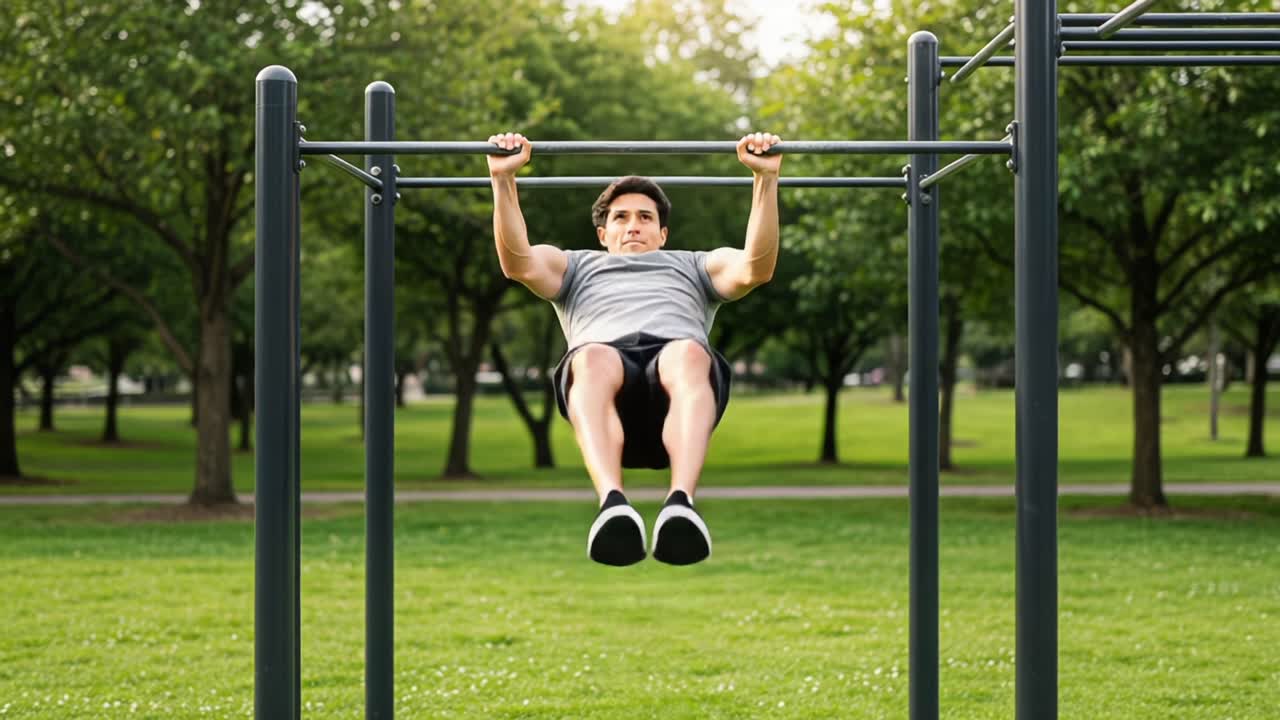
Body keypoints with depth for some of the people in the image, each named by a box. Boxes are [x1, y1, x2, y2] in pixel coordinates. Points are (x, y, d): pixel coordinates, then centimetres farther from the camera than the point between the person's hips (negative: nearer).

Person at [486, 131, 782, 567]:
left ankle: (680, 504, -61)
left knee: (690, 354, -39)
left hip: (677, 358, 1)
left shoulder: (695, 267, 42)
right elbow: (518, 262, 18)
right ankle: (612, 505, -62)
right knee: (592, 359, -40)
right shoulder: (576, 266, 42)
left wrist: (766, 178, 9)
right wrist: (504, 179, 7)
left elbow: (757, 267, 19)